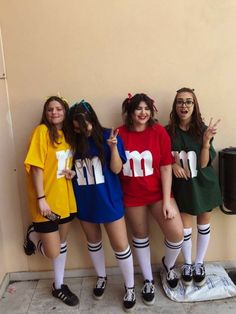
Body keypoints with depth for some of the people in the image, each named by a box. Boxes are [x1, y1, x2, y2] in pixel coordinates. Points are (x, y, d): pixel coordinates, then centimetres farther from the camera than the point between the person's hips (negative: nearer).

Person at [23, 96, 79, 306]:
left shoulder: (67, 134, 9)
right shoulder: (42, 131, -12)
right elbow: (36, 167, -15)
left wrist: (71, 172, -2)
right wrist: (41, 198, -19)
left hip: (65, 198, 7)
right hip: (47, 200, -7)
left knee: (62, 244, 18)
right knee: (52, 252, 1)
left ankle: (59, 286, 37)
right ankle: (34, 235, 32)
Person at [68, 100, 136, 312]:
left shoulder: (108, 136, -9)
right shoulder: (73, 141, -1)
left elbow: (116, 169, -12)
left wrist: (113, 147, -27)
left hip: (108, 198, -3)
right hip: (84, 200, 4)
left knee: (120, 245, 2)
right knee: (93, 241, 19)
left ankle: (130, 287, 24)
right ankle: (101, 277, 44)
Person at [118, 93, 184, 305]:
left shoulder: (159, 131, -10)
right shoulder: (120, 133, -9)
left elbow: (166, 167, -11)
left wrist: (167, 200, -13)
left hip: (157, 192, 0)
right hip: (132, 195, 1)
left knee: (177, 233, -10)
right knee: (140, 236, 14)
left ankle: (168, 265, 26)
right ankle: (148, 280, 37)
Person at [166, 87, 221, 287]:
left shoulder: (202, 129, -10)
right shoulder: (168, 132, -8)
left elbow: (204, 164, -14)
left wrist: (206, 141, -28)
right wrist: (173, 164, -17)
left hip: (204, 184, 1)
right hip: (183, 186, 0)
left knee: (203, 225, 13)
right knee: (185, 227, 4)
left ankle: (199, 263, 34)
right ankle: (187, 264, 29)